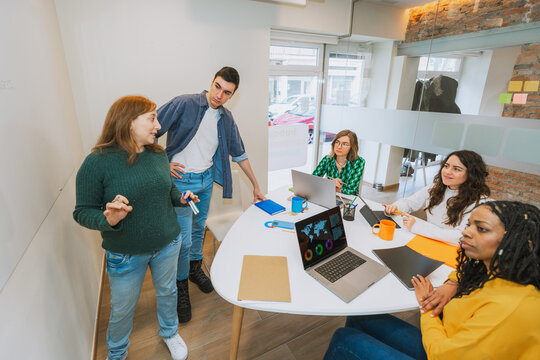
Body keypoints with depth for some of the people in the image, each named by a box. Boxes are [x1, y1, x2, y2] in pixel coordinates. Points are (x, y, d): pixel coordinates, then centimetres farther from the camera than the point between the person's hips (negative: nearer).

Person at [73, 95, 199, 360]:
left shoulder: (158, 154, -3)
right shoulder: (97, 163, -18)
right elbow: (82, 212, -13)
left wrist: (180, 198, -8)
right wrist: (108, 220, -32)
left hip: (167, 244, 4)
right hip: (125, 254, -3)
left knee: (167, 292, 24)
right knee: (122, 309, 19)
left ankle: (169, 332, 55)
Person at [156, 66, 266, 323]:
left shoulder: (226, 118, 5)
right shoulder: (184, 104, -13)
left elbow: (238, 153, 10)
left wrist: (256, 186, 12)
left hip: (206, 179, 6)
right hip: (182, 180, -5)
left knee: (199, 227, 20)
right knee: (183, 239, -2)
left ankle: (195, 268, 44)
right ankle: (181, 286, 23)